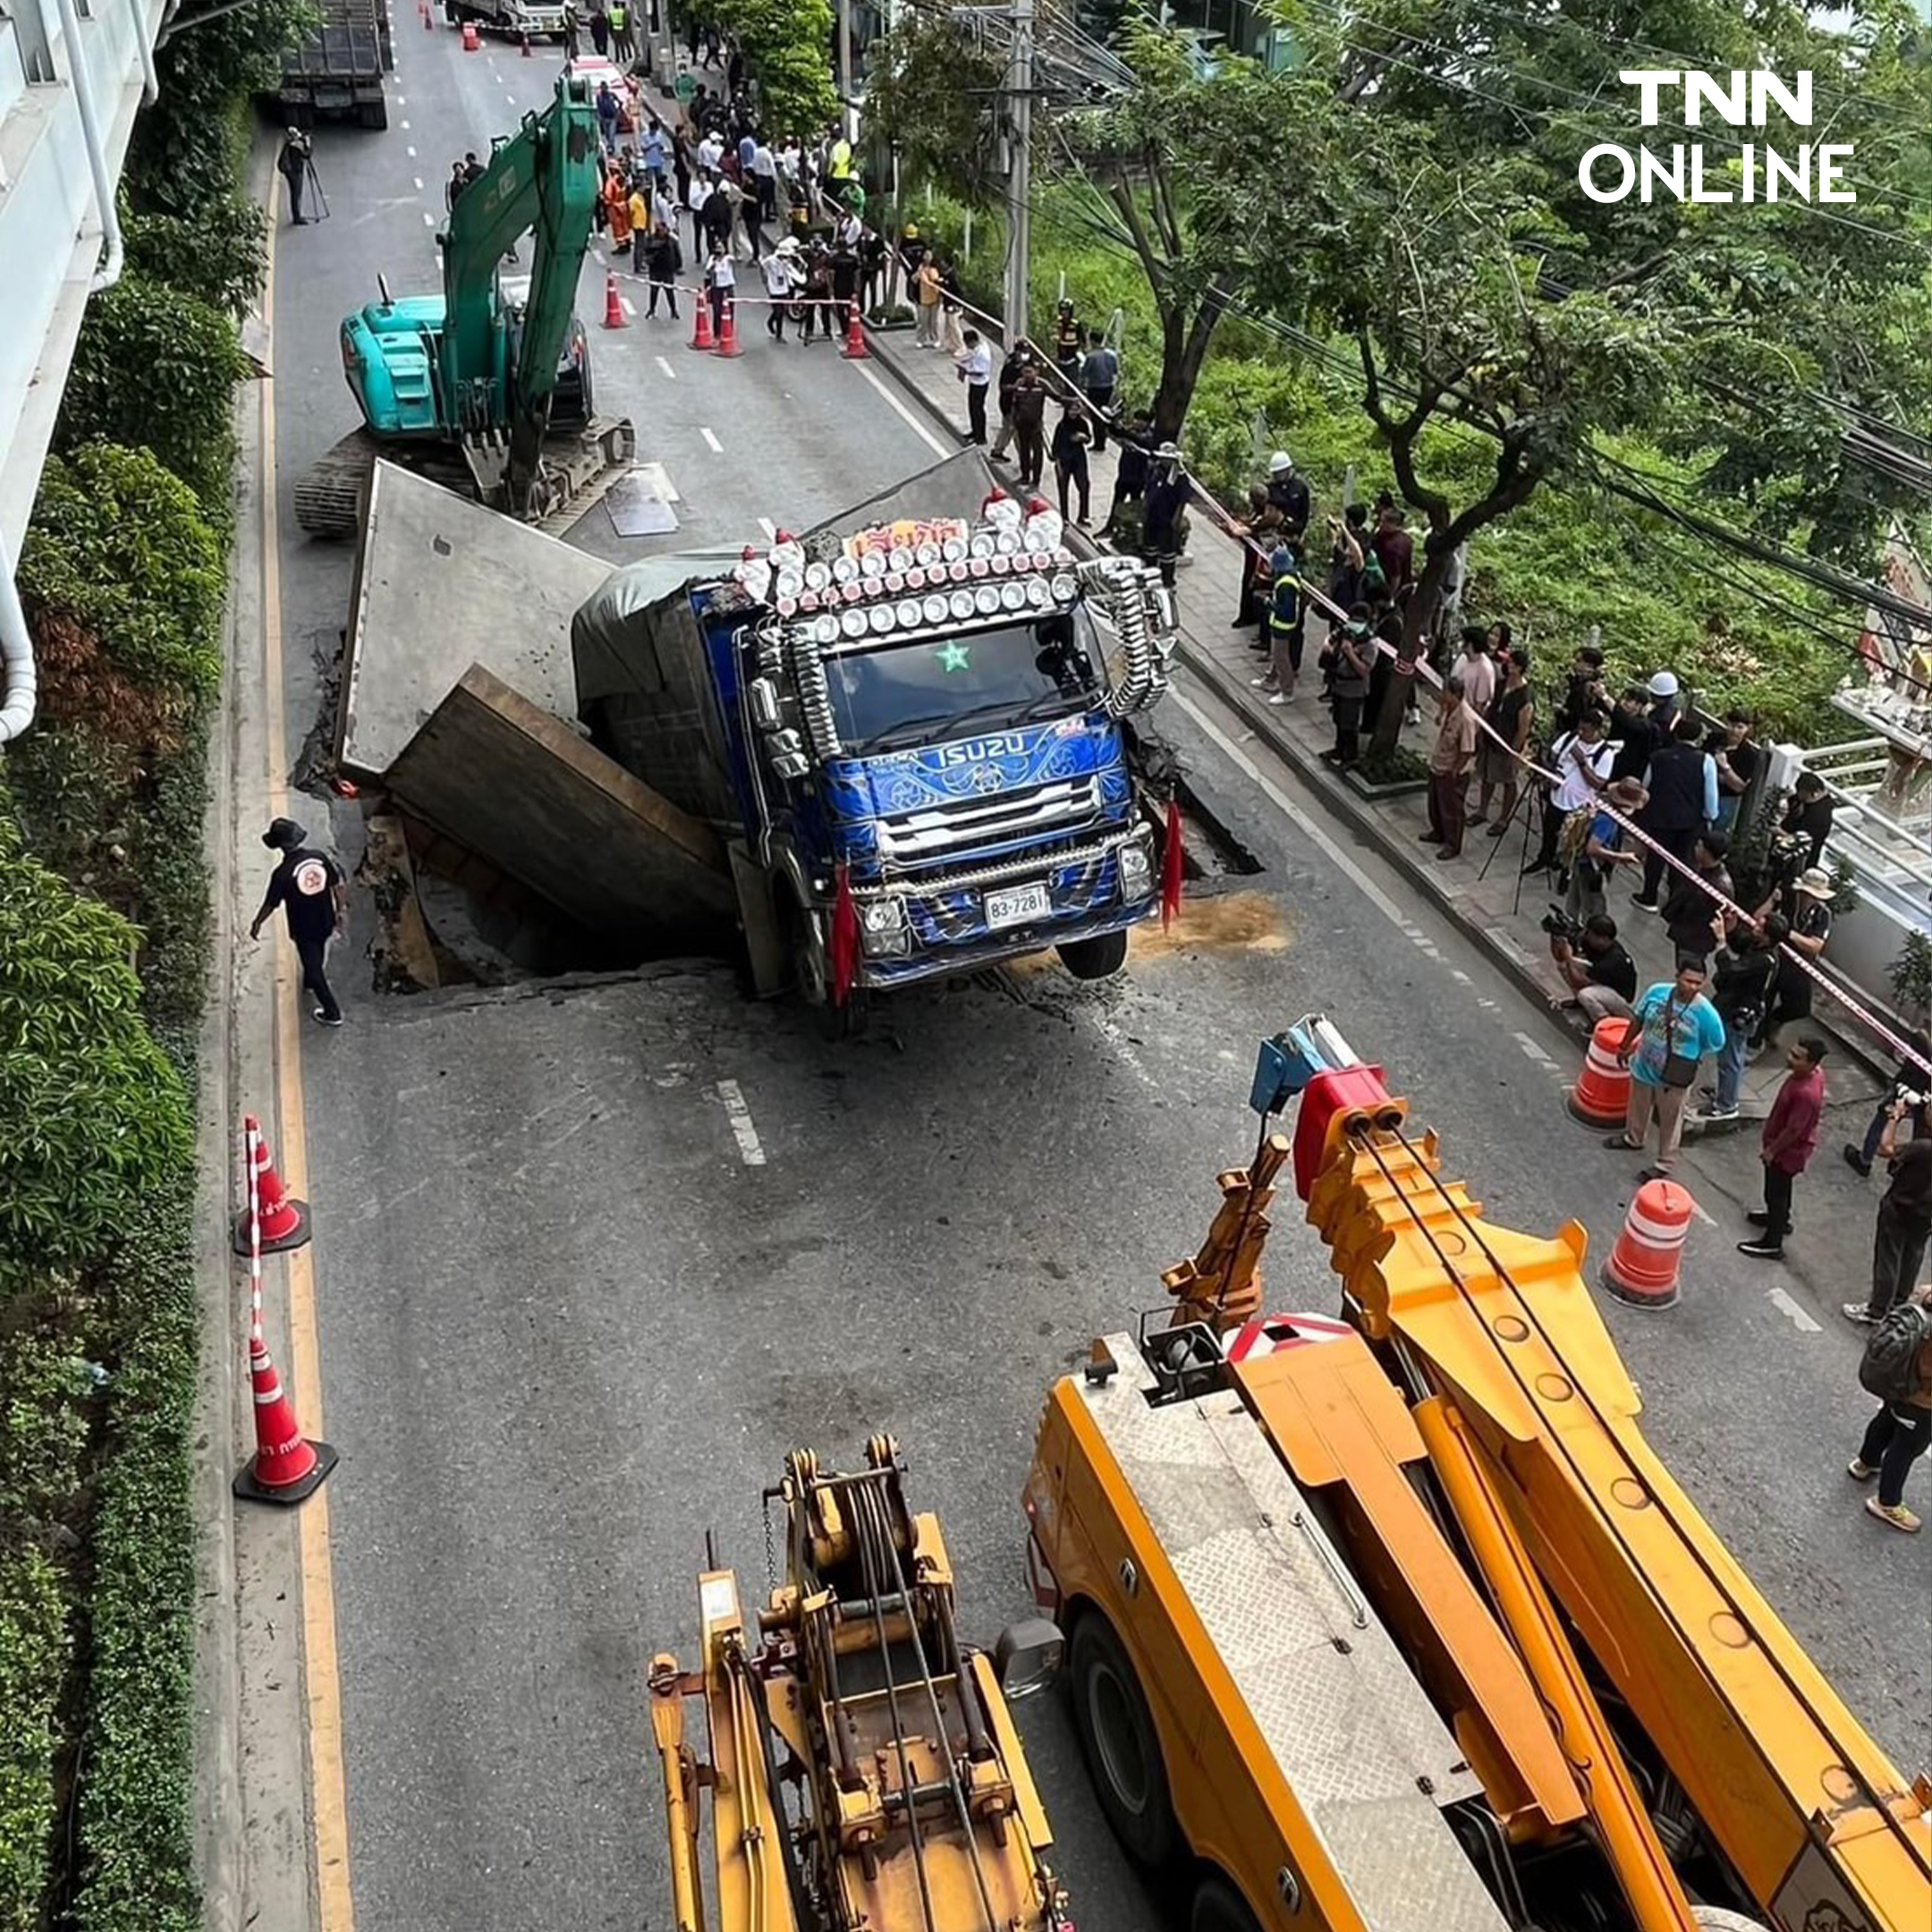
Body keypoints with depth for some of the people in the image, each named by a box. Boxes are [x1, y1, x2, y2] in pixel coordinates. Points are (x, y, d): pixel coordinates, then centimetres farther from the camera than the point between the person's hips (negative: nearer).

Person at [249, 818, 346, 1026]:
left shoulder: (282, 874, -28)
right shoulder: (320, 857, -16)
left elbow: (270, 904, -14)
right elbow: (337, 884, -4)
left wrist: (257, 923, 4)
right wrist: (341, 909, 13)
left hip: (303, 929, -5)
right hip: (325, 922, 5)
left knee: (313, 966, 12)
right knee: (317, 958, 31)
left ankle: (332, 1013, 20)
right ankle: (309, 983, 60)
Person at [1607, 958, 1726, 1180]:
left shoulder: (1705, 1012, -27)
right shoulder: (1656, 992, -16)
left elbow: (1716, 1045, -10)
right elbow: (1638, 1020, 2)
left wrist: (1687, 1054, -4)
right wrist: (1627, 1047, 13)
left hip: (1674, 1077, -4)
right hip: (1643, 1065, 4)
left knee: (1670, 1120, 15)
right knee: (1638, 1107, 28)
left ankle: (1664, 1163, 34)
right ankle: (1634, 1139, 55)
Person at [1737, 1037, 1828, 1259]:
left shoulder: (1806, 1094, -40)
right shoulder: (1815, 1072, -12)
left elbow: (1793, 1130, -29)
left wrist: (1771, 1150, -14)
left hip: (1789, 1149, -9)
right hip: (1786, 1144, 9)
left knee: (1776, 1192, 9)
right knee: (1781, 1187, 30)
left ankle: (1772, 1243, 25)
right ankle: (1780, 1219, 54)